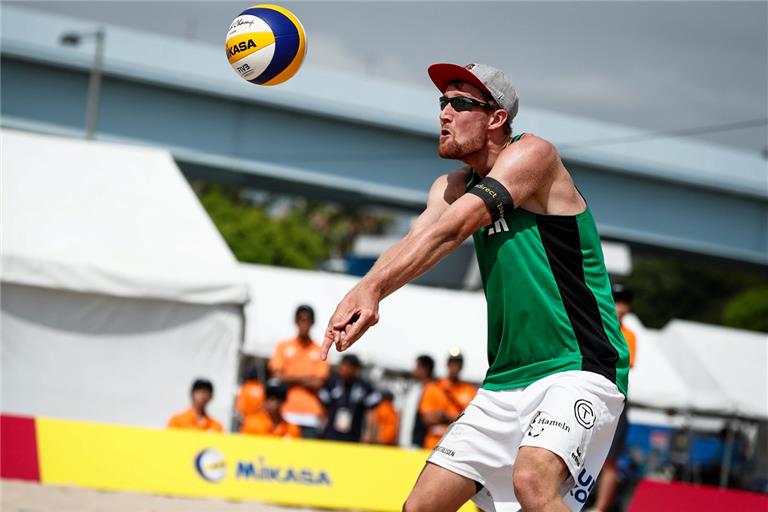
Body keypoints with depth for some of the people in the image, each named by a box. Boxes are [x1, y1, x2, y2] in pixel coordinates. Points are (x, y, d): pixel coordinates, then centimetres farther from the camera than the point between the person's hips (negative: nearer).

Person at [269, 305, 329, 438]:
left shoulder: (320, 352, 11)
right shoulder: (283, 347, 12)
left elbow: (317, 383, 0)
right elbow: (277, 376, 1)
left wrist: (291, 378, 0)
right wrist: (305, 378, -1)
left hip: (311, 415, 0)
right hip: (286, 413, 0)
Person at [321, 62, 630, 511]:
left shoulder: (532, 154, -10)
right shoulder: (453, 187, 12)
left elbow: (448, 231, -23)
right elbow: (416, 242, -9)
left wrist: (371, 287, -35)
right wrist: (367, 293, -31)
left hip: (580, 369, -8)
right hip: (507, 380, 8)